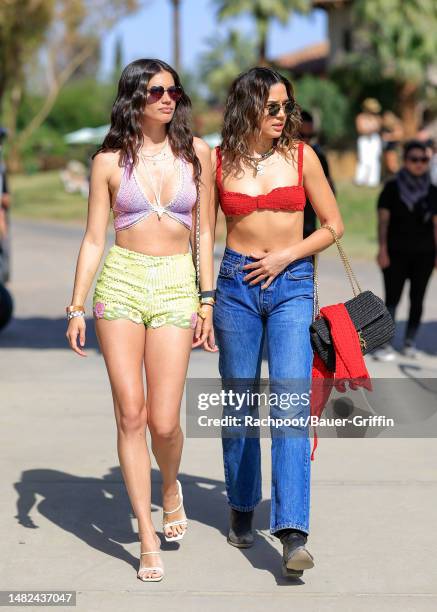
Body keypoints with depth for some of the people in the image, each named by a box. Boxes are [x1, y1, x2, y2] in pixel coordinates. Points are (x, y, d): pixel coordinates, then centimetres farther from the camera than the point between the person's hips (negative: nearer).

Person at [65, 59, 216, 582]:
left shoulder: (196, 153, 7)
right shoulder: (110, 161, 3)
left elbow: (204, 234, 10)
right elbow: (93, 238, 5)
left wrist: (207, 303, 6)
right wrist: (76, 307, -1)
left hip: (176, 287, 1)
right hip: (120, 282, 0)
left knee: (164, 422, -6)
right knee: (130, 415, -4)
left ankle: (170, 486, 29)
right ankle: (148, 539, 6)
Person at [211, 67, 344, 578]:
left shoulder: (300, 155, 2)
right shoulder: (218, 160, 2)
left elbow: (333, 225, 7)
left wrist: (286, 256, -6)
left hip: (291, 285, -1)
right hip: (235, 283, 1)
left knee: (290, 402, -14)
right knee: (239, 403, 8)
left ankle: (293, 534, -18)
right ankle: (242, 508, 28)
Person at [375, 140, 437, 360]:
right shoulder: (392, 188, -1)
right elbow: (383, 220, -4)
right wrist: (382, 249, -12)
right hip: (396, 252, -3)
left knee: (417, 299, 8)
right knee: (392, 298, -6)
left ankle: (409, 342, 20)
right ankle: (384, 344, -7)